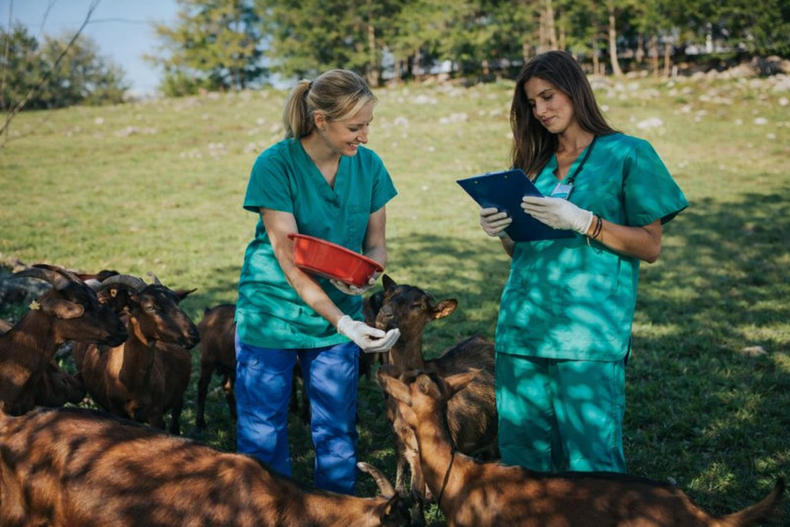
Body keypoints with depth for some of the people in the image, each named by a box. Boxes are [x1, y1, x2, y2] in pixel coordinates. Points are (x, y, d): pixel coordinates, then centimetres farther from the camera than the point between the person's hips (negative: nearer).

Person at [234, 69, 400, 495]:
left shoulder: (368, 165, -3)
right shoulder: (275, 165, -16)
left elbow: (376, 245, 5)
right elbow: (289, 260, -21)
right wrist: (343, 322, -29)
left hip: (339, 316, 4)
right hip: (271, 314, -3)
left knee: (338, 440, 9)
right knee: (262, 439, 5)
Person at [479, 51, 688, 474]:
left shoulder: (628, 154, 2)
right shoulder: (534, 163, 17)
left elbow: (650, 247, -2)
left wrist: (582, 221, -14)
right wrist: (501, 231, -1)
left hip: (588, 334, -5)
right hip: (522, 325, 5)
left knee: (591, 462, -4)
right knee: (522, 459, 9)